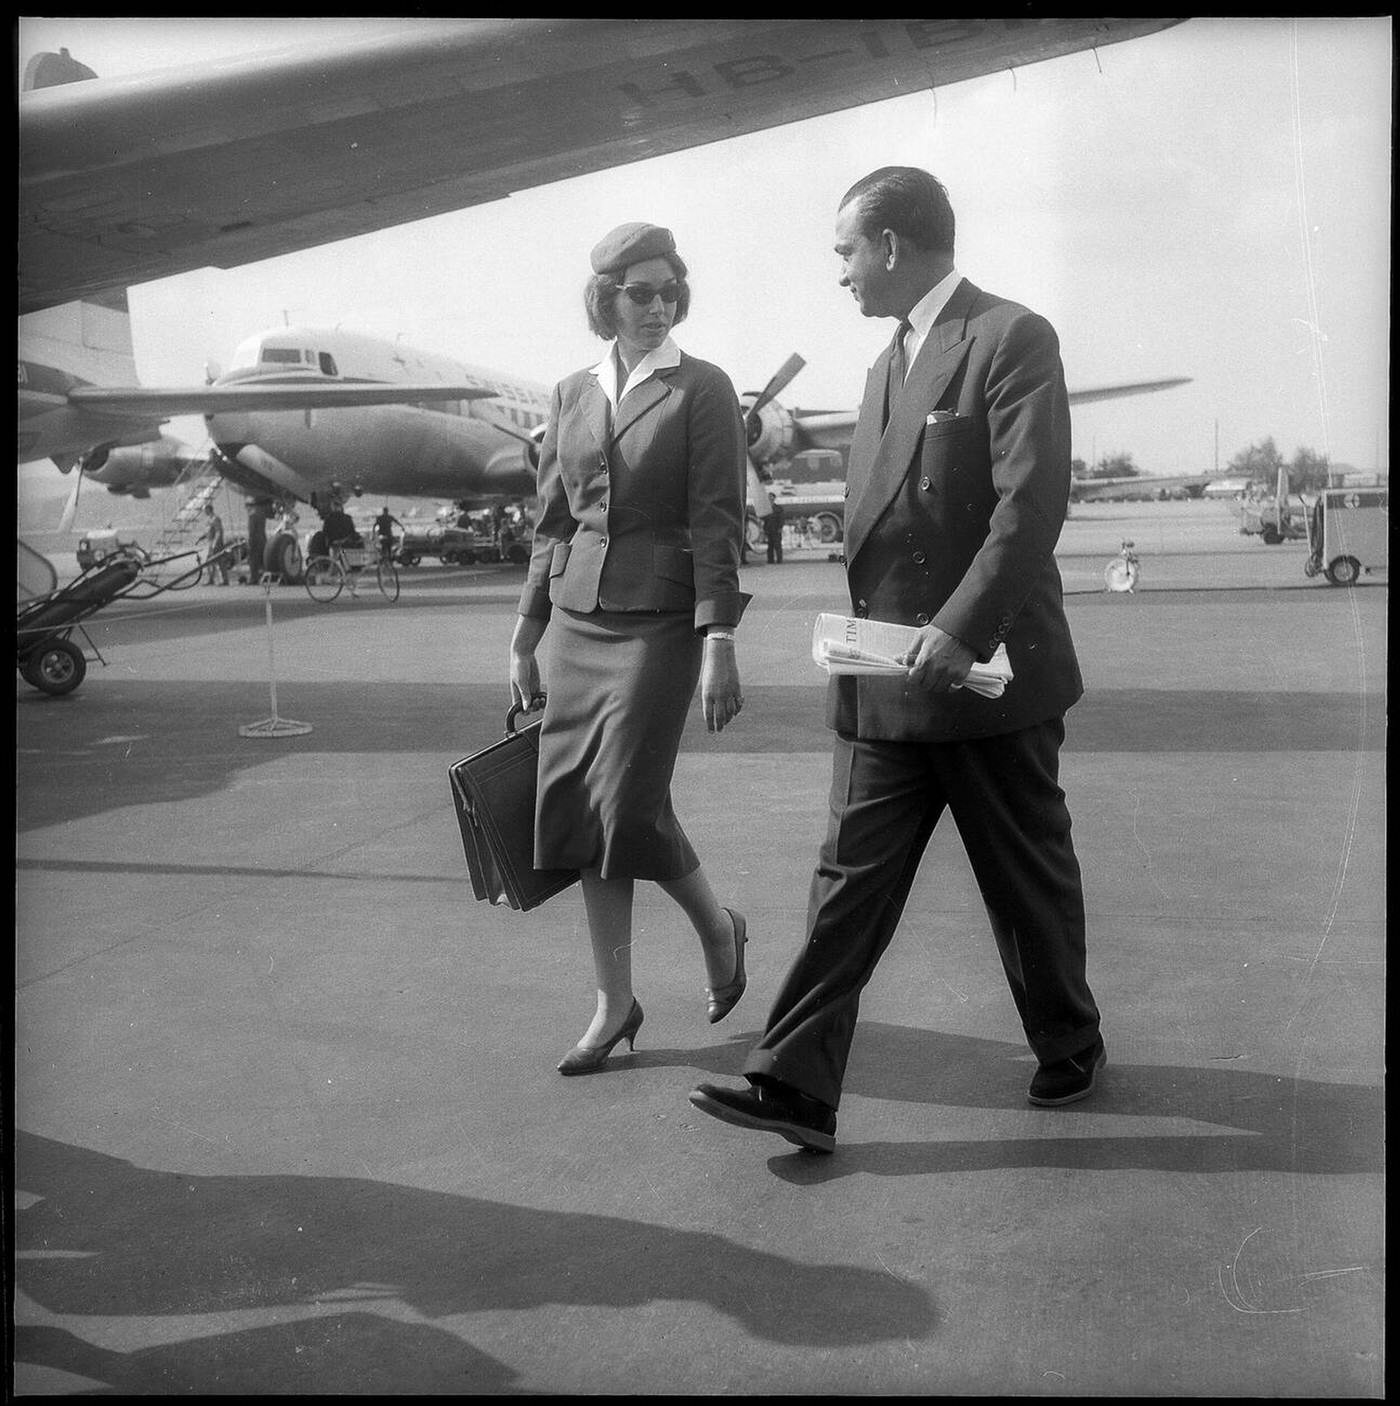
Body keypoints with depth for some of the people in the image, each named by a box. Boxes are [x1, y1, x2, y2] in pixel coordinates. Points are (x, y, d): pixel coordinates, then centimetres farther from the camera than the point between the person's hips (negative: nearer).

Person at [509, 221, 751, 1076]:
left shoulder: (702, 389, -2)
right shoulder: (572, 394, 12)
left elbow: (717, 522, -9)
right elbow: (553, 520, 15)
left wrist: (719, 640, -16)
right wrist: (527, 632, 13)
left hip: (659, 618, -5)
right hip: (578, 616, 6)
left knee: (630, 804, -9)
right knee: (577, 806, 4)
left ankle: (719, 927, 22)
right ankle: (615, 1003, 18)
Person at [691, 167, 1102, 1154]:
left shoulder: (1012, 339, -8)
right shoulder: (888, 368, 17)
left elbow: (1032, 502, -18)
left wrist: (960, 629, -25)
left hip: (991, 672, -7)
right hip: (885, 684, 7)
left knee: (1030, 880, 10)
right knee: (849, 882, 1)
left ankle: (1069, 1048, 32)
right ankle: (797, 1086, 4)